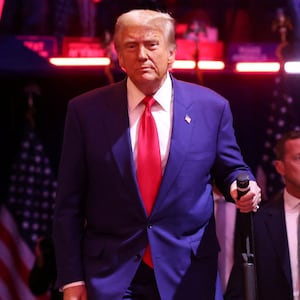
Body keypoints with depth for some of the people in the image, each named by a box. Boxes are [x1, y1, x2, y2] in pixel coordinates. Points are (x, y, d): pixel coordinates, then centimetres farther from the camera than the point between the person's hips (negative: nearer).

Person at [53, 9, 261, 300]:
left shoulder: (212, 107, 0)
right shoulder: (85, 110, -2)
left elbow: (230, 170, 12)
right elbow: (69, 203, -1)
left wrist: (243, 187, -12)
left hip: (188, 275, 1)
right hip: (110, 275, -1)